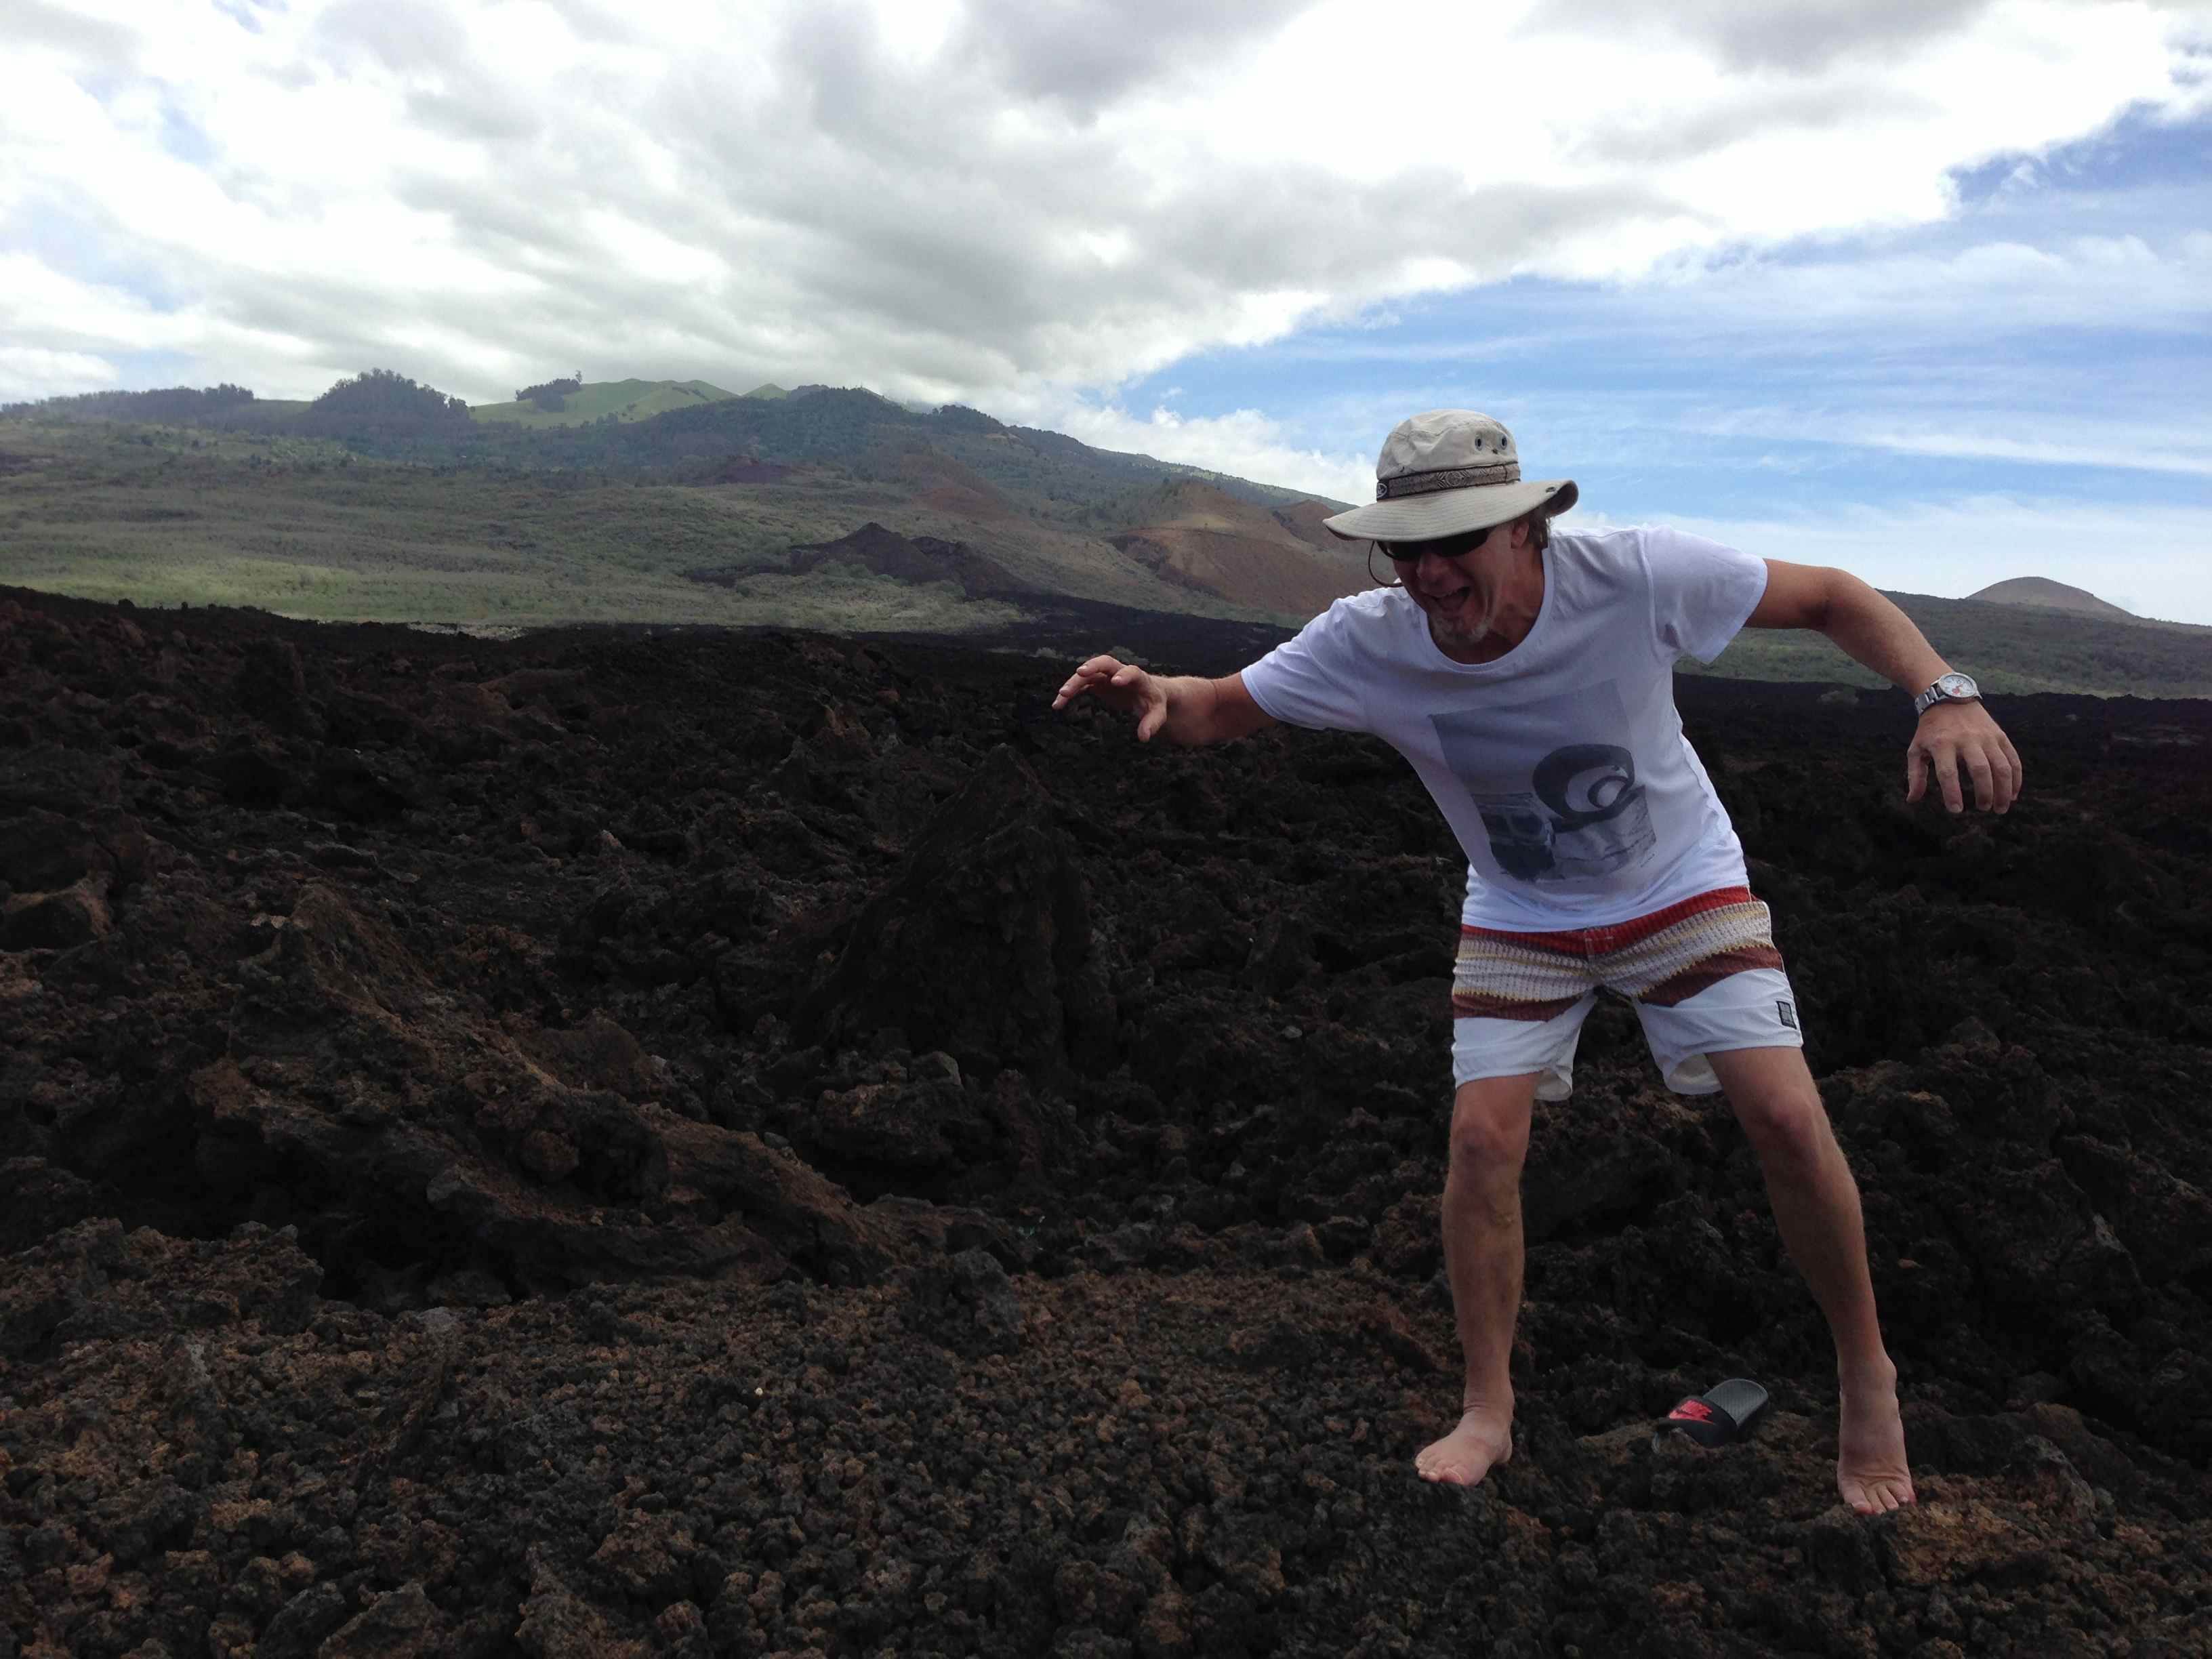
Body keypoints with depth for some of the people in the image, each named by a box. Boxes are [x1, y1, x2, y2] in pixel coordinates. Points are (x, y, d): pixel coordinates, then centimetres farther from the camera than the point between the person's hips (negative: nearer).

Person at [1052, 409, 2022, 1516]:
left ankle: (1865, 1371, 16)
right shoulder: (1368, 643, -25)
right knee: (1482, 1136, -9)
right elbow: (1222, 709, -16)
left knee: (1786, 1118, -12)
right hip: (1519, 919, 1)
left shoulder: (1636, 576, -29)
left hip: (1682, 887, -1)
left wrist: (1944, 696, -33)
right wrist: (1154, 699, -41)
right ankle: (1486, 1413, 11)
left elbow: (1832, 598, -16)